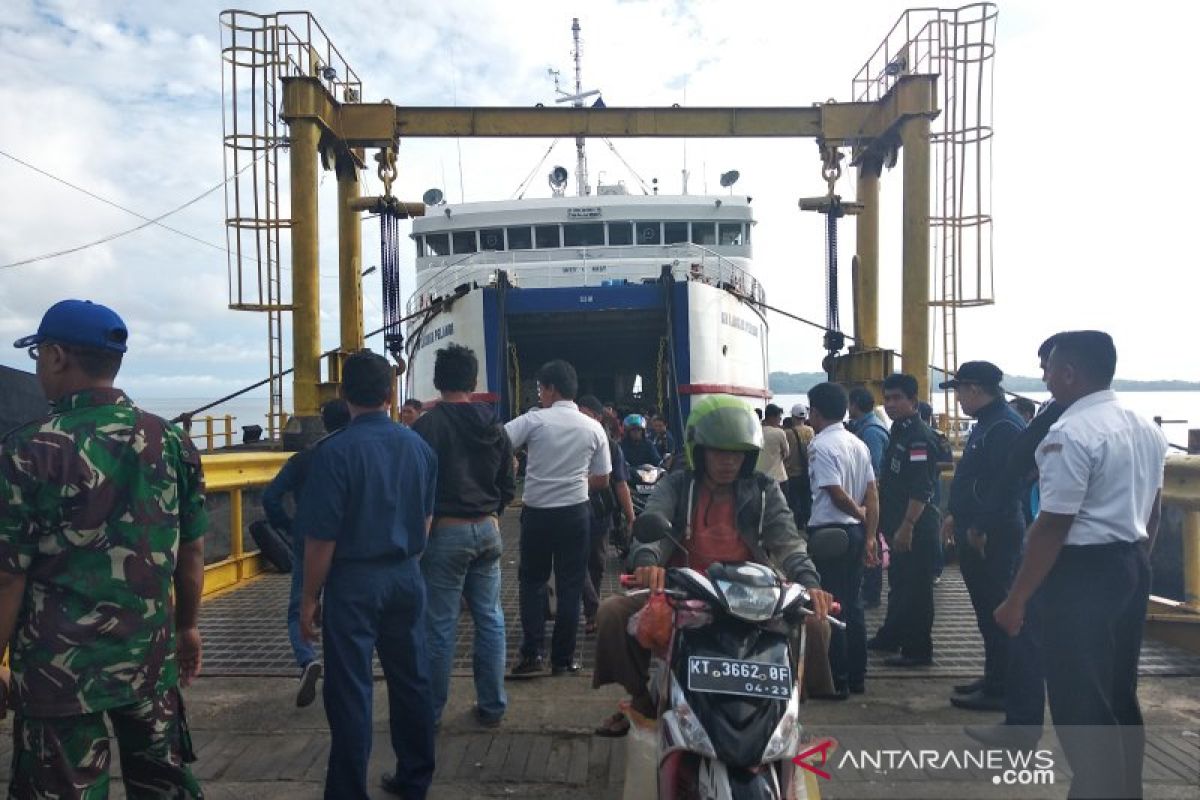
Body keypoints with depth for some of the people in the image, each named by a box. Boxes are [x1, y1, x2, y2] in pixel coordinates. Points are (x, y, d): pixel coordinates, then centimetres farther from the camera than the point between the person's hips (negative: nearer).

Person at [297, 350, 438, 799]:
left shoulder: (337, 451, -16)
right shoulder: (418, 446, 1)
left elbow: (321, 537, -14)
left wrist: (309, 598, -4)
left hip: (354, 582, -5)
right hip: (406, 577, 6)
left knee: (350, 691, 5)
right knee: (411, 679, 16)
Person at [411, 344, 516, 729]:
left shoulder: (428, 425, -12)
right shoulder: (494, 427, 7)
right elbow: (508, 486, 11)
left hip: (446, 530, -5)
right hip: (487, 530, 6)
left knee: (440, 626, 3)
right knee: (490, 619, 12)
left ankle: (431, 711, 15)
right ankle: (492, 706, 21)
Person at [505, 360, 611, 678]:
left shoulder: (534, 420, -8)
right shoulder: (593, 428, 0)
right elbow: (602, 481, 5)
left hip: (537, 512, -1)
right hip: (575, 512, 1)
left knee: (532, 581, 13)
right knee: (570, 586, 9)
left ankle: (532, 654, 7)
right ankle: (563, 657, 14)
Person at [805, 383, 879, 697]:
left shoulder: (822, 446, -14)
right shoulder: (858, 444, 11)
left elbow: (836, 494, -20)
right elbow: (872, 493, 8)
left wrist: (860, 514, -3)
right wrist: (869, 535, 8)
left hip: (828, 534, -8)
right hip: (854, 532, 8)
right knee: (853, 606, 14)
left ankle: (838, 680, 6)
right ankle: (857, 677, 22)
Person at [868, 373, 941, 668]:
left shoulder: (918, 436, -17)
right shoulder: (898, 432, 13)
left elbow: (921, 489, -24)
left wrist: (907, 527, -26)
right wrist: (890, 523, 22)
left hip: (916, 528, -10)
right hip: (899, 525, 10)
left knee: (915, 589, 0)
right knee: (898, 583, 20)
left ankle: (918, 651, 10)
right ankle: (891, 637, 34)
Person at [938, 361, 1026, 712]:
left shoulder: (1005, 426, -18)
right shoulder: (985, 422, 16)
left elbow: (1003, 484, -25)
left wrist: (980, 528, -23)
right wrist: (955, 514, 23)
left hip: (992, 535, -10)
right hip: (975, 530, 10)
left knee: (994, 610, -3)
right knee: (986, 608, 17)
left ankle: (998, 689, 6)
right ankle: (993, 677, 28)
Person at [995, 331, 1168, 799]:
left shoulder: (1070, 433, -19)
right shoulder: (1146, 429, 10)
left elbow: (1053, 527, -21)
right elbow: (1151, 510, 18)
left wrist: (1016, 600, -15)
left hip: (1083, 573, -10)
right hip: (1132, 567, 10)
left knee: (1080, 703, 1)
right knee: (1118, 695, 21)